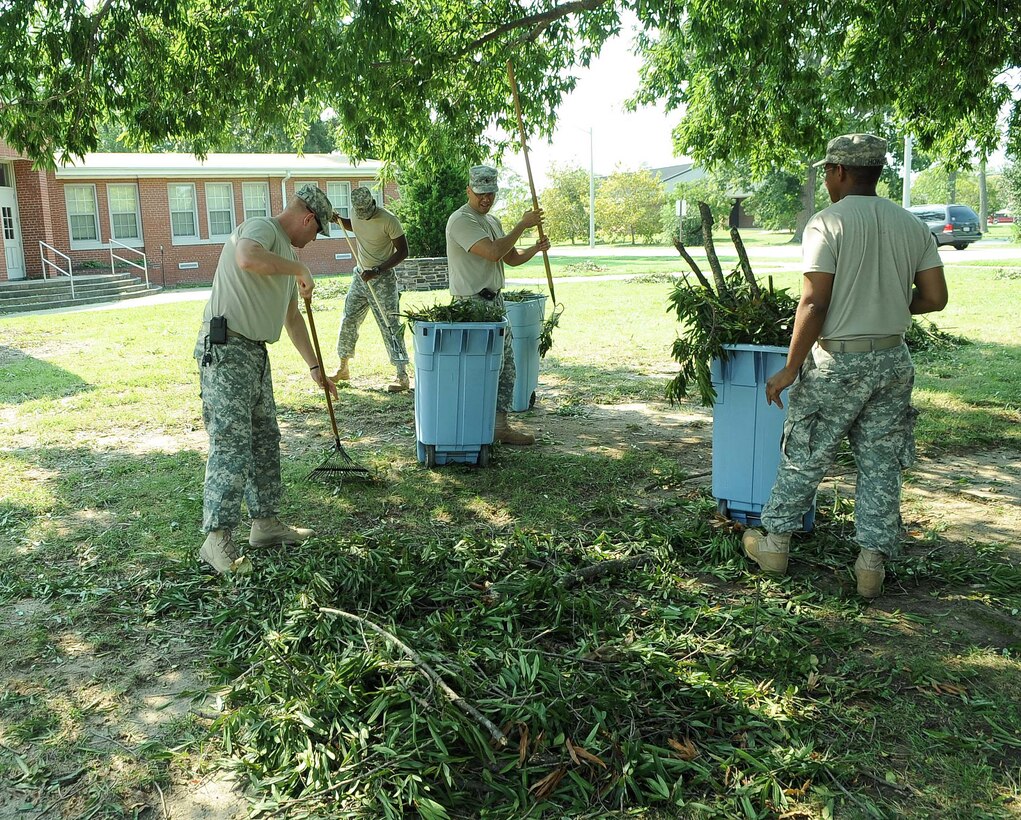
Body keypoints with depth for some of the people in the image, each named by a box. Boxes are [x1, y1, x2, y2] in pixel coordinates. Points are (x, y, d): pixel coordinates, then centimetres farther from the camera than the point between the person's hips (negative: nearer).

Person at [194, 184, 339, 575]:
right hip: (225, 350, -10)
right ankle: (217, 539, -8)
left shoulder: (287, 252, 22)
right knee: (231, 444, -12)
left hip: (256, 353, 10)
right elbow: (248, 258, -34)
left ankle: (266, 522, 23)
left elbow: (292, 317, 29)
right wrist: (300, 270, -20)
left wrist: (315, 367, 30)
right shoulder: (261, 228, -8)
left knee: (265, 439, 13)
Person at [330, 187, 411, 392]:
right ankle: (343, 369, 25)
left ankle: (402, 376, -9)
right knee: (348, 321, 11)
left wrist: (377, 271, -23)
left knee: (390, 325, -11)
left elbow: (403, 252, -16)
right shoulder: (357, 215, 0)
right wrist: (339, 220, 4)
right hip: (360, 275, 7)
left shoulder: (389, 220, -20)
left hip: (382, 279, -7)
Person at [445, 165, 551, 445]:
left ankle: (500, 424, 19)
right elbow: (494, 252, -25)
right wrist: (522, 225, -17)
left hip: (494, 301, 10)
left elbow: (512, 258, 19)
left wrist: (535, 249, 0)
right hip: (473, 304, -10)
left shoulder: (491, 221, 18)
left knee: (505, 366, 12)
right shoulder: (461, 220, -13)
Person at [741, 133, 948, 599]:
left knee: (804, 457, 9)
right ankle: (873, 561, 14)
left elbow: (813, 304, -18)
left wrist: (790, 369, -12)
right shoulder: (912, 226, 6)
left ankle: (774, 544, 22)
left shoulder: (827, 223, -12)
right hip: (893, 360, 5)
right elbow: (935, 298, 4)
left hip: (838, 360, -5)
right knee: (881, 464, 11)